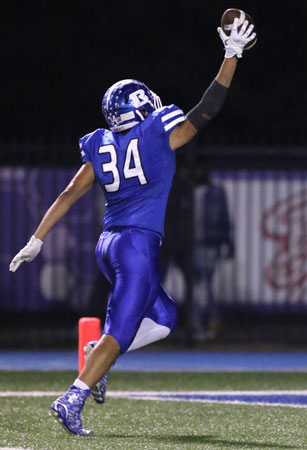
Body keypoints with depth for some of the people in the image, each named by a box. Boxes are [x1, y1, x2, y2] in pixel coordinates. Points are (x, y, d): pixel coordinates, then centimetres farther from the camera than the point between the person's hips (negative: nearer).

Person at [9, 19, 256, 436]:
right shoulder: (159, 136, -5)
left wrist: (37, 240, 11)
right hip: (139, 244, -7)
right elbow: (208, 108, 1)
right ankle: (72, 399, -17)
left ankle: (98, 357, 6)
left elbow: (68, 195, 8)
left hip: (109, 244, 7)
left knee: (162, 318, 20)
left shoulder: (101, 148, 10)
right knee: (120, 333, -9)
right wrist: (232, 55, 6)